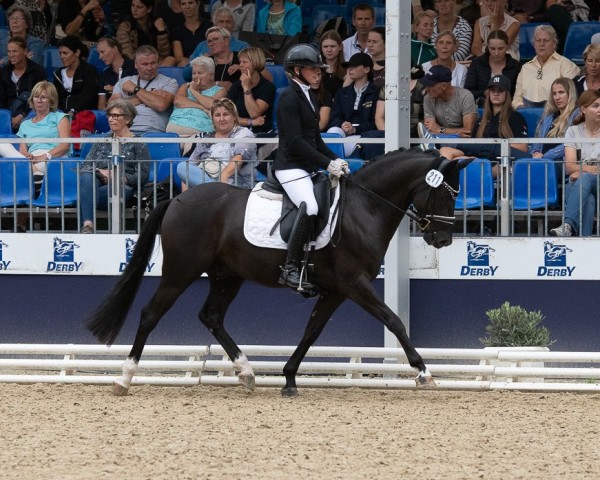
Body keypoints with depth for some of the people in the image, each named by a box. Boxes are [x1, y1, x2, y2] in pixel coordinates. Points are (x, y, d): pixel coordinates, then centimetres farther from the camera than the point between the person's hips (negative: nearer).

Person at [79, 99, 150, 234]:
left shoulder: (137, 143, 15)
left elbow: (143, 175, 3)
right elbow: (85, 166, 16)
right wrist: (99, 172, -7)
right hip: (96, 182, 3)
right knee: (87, 177, -36)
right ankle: (87, 224, -56)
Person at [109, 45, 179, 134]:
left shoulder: (169, 82, 13)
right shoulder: (124, 82, 24)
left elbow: (161, 105, -7)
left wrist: (135, 89, 4)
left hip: (151, 130, -3)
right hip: (124, 129, 3)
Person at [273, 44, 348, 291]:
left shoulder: (309, 97, 17)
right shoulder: (289, 97, -11)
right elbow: (295, 141, -18)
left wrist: (336, 160, 5)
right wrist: (327, 163, -20)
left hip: (308, 167, 10)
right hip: (290, 166, -10)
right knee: (310, 207, -30)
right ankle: (290, 268, -29)